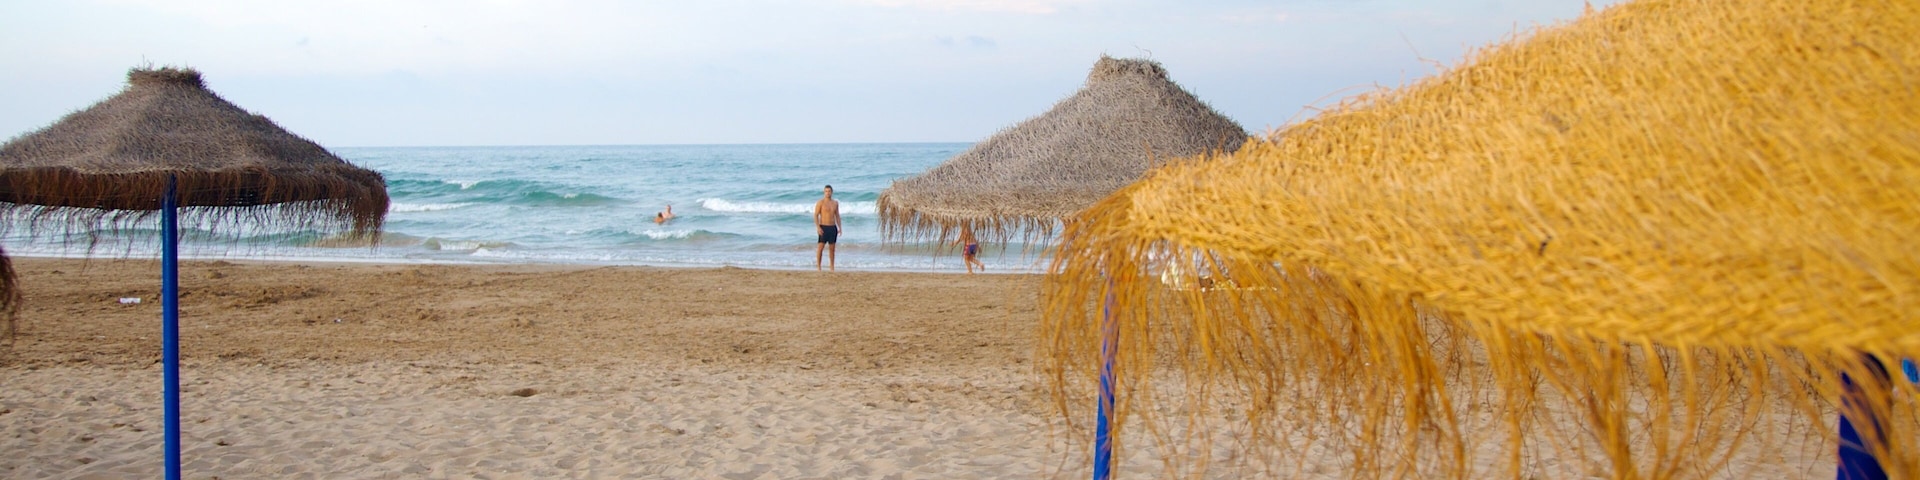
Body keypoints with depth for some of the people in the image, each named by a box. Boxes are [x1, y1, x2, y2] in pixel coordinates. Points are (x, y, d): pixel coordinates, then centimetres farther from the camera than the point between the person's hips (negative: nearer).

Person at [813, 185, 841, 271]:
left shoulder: (835, 203, 11)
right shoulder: (820, 202, -5)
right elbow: (816, 215, -8)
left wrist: (839, 228, 10)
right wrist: (818, 227, -18)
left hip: (833, 228, 5)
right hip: (823, 228, -5)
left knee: (832, 248, 6)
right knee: (820, 247, -7)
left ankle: (832, 268, 12)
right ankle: (818, 267, -3)